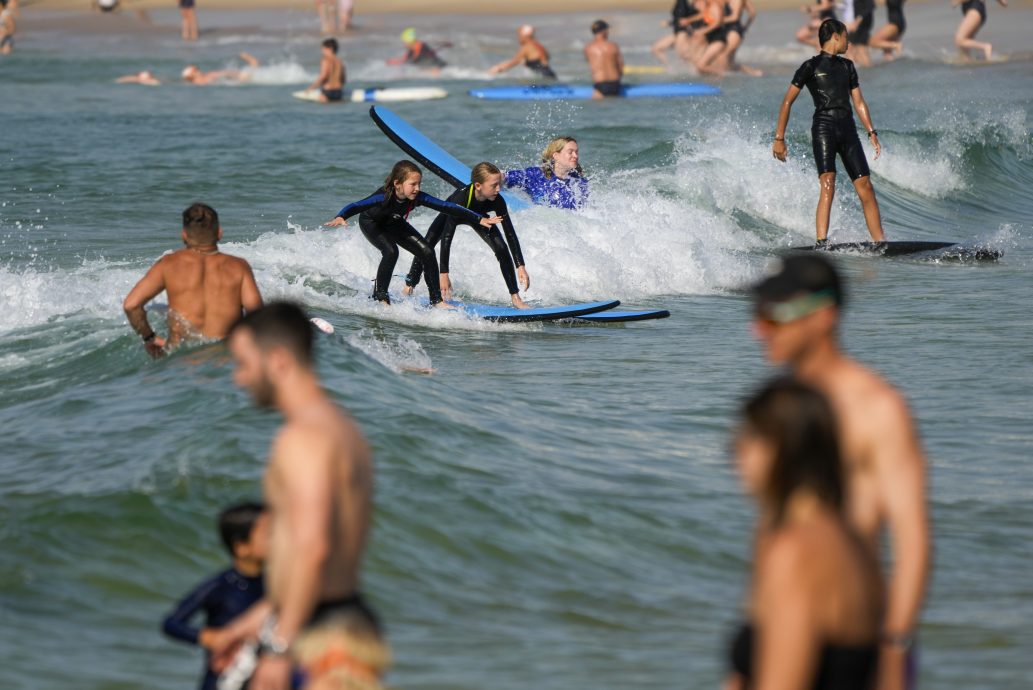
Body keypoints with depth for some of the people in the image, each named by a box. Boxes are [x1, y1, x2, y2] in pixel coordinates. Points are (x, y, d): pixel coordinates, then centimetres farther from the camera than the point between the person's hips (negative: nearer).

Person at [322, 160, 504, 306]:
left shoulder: (418, 198, -31)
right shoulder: (384, 197, -43)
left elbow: (447, 207, -28)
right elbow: (356, 206, -53)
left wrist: (479, 219, -29)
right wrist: (340, 218, -75)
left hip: (394, 224, 5)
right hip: (371, 223, -5)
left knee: (427, 252, -9)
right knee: (391, 252, -31)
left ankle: (436, 300, 3)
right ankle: (380, 296, -12)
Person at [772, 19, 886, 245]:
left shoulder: (847, 66, 20)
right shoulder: (811, 66, 2)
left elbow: (859, 102, 22)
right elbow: (788, 101, 2)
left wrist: (871, 133, 12)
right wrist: (779, 138, -3)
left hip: (848, 130, 6)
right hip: (824, 128, -6)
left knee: (866, 188, 1)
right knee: (828, 186, -21)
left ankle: (880, 243, 5)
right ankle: (822, 243, -28)